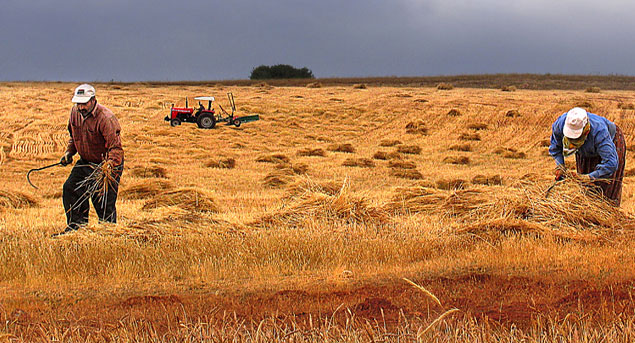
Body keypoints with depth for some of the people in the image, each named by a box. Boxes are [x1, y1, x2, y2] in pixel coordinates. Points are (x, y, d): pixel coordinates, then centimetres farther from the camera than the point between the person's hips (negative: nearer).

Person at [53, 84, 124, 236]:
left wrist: (110, 164, -46)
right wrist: (69, 151, 6)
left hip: (105, 164, -7)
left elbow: (116, 147, -31)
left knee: (103, 201, -8)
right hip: (85, 162, 8)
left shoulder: (106, 118, -26)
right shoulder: (75, 112, -2)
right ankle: (76, 226, 16)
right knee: (70, 188, 3)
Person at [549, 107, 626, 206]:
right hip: (585, 151, 4)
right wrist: (560, 166, -20)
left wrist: (589, 177, -46)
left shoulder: (598, 131, -48)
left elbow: (611, 163, -48)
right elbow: (555, 146, -10)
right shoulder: (560, 124, -35)